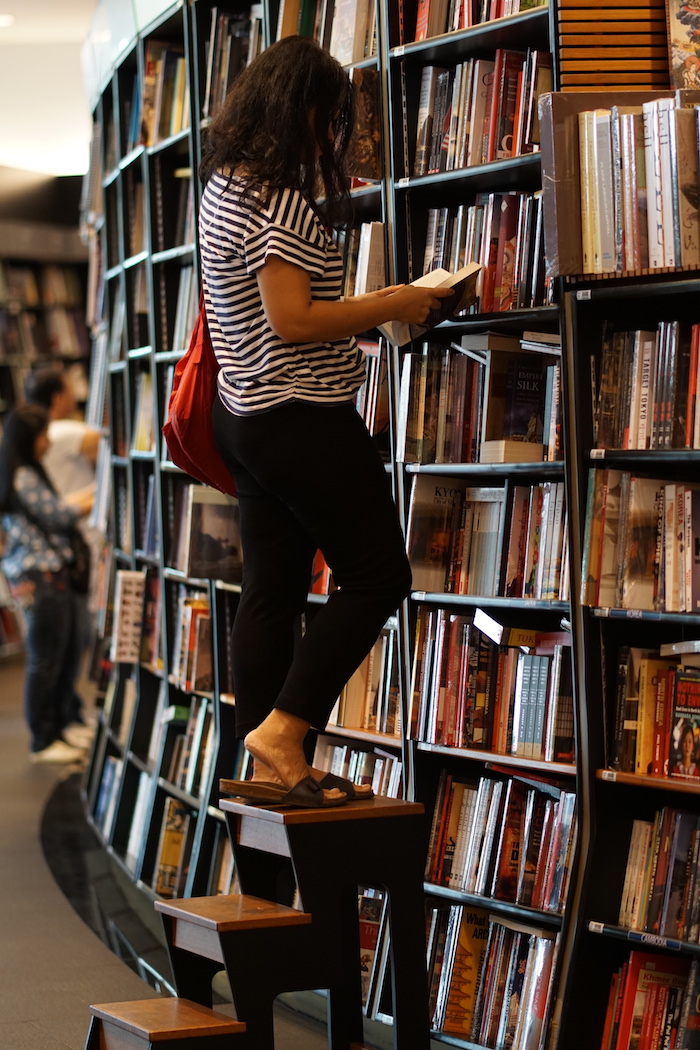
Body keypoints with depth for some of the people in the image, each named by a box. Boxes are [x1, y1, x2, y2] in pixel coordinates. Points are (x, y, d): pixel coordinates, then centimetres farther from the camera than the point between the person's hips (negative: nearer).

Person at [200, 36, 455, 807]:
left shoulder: (223, 184, 13)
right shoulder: (279, 197, -17)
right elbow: (293, 319, -22)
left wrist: (369, 310, 19)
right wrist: (392, 305, -11)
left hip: (246, 415, 10)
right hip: (301, 417, -10)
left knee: (269, 592, 9)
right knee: (377, 574, -1)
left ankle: (271, 767, 12)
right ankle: (282, 729, -6)